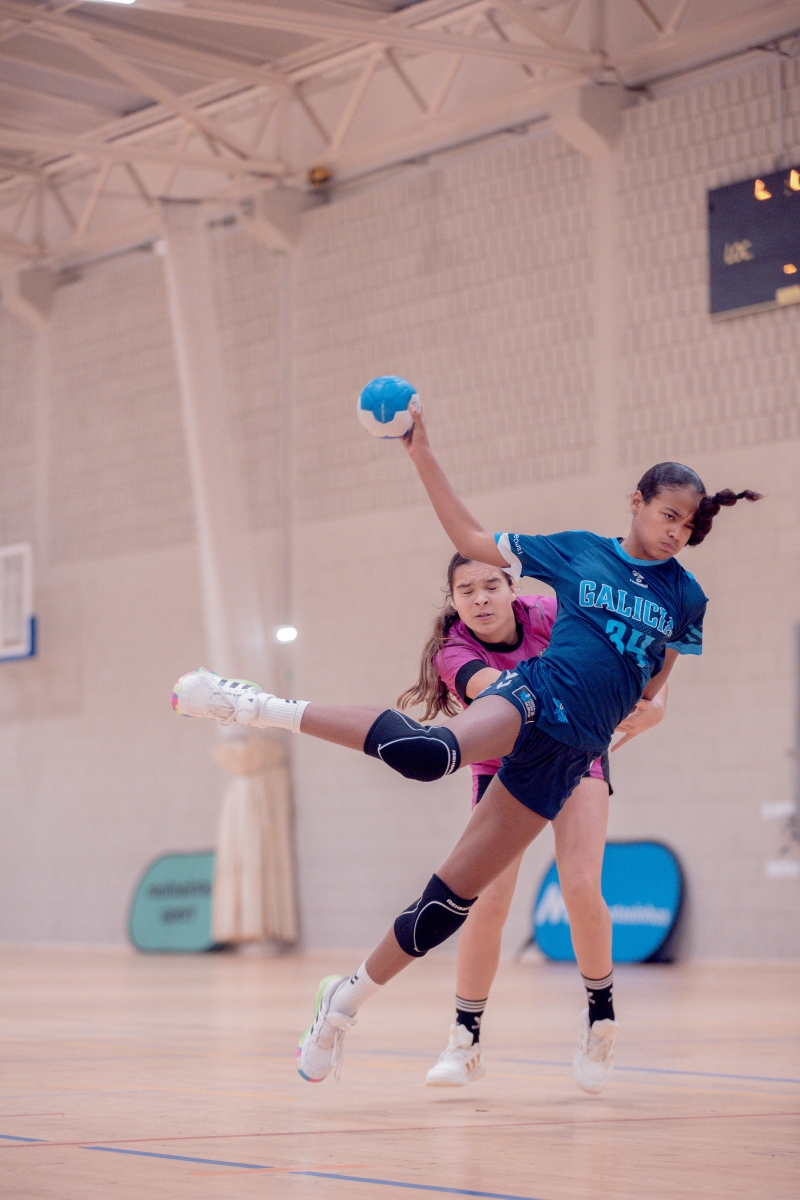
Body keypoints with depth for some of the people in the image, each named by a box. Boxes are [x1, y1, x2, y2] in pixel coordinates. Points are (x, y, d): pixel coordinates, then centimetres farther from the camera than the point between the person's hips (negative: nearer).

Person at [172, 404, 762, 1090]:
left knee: (453, 897, -4)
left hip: (570, 753, 3)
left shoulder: (686, 598, 14)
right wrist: (423, 456, 3)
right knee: (430, 751, -40)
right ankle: (263, 708, -35)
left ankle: (348, 999, 12)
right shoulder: (578, 550, 8)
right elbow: (473, 541, 9)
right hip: (535, 694, -3)